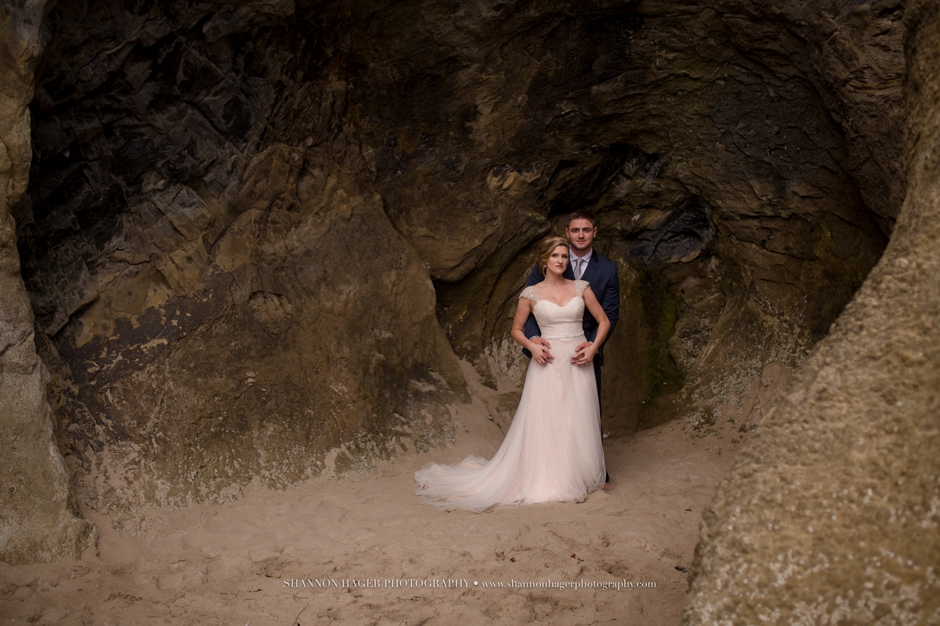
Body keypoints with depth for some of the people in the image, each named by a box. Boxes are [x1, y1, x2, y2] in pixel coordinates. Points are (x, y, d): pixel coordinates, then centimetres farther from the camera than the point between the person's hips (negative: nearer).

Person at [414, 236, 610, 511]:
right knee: (543, 423, -1)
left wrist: (594, 347, -6)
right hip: (548, 363, -2)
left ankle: (575, 478, 22)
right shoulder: (531, 294, 1)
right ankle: (544, 480, 11)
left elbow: (603, 321, 10)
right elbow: (516, 329, 11)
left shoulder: (581, 287, 5)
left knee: (578, 423, 6)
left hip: (578, 364, 2)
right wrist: (532, 346, -8)